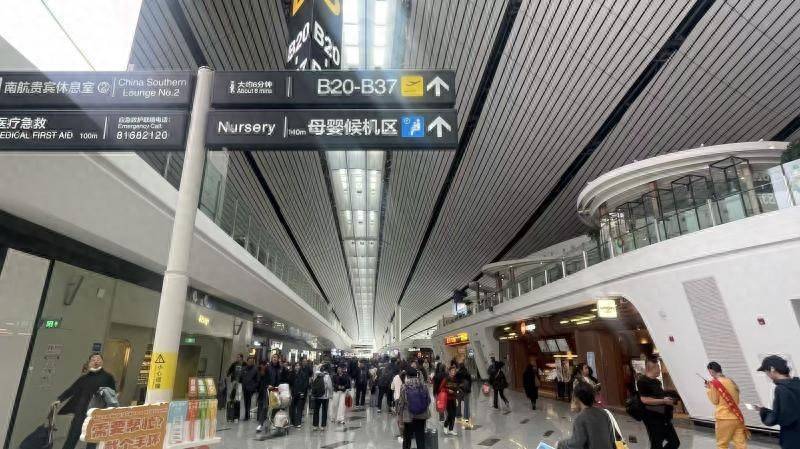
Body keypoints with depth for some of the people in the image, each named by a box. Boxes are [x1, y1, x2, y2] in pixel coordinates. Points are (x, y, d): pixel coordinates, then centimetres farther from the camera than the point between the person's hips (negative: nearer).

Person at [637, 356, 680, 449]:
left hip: (664, 418, 9)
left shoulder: (657, 381, 13)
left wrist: (668, 399, 9)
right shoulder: (643, 382, -17)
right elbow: (645, 400, -26)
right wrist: (663, 401, -21)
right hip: (653, 419, -9)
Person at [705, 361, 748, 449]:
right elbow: (737, 400, 19)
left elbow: (715, 401, -5)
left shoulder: (715, 383, -11)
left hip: (724, 418, -6)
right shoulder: (731, 382, 8)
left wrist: (709, 389, 5)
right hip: (737, 417, 6)